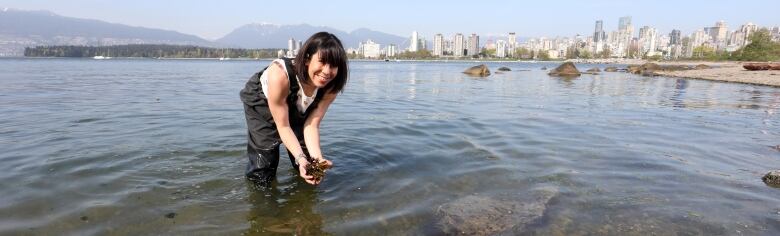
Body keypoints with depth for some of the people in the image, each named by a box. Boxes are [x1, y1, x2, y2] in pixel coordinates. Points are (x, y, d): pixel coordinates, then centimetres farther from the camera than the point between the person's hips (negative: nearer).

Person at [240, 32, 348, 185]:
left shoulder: (331, 87, -29)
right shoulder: (280, 74, -43)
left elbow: (312, 125, -24)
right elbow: (283, 126, -33)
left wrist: (317, 157, -40)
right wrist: (300, 158, -45)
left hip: (297, 109, 4)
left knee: (308, 163, 1)